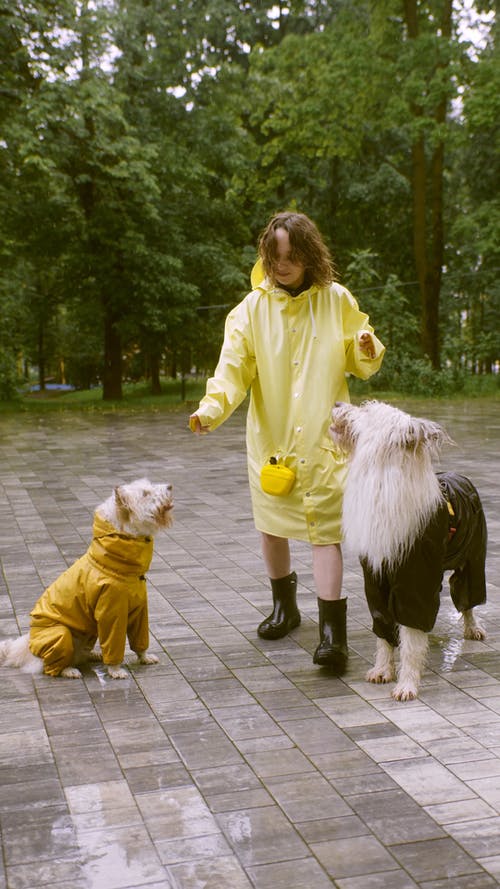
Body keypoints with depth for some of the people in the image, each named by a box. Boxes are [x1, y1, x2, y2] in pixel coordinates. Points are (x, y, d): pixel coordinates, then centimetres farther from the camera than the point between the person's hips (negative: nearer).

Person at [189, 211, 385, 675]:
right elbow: (233, 366, -10)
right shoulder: (253, 307, -2)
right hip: (270, 435, 2)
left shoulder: (337, 300, 0)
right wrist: (211, 408, -27)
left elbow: (358, 363, 10)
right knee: (271, 524, 13)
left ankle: (332, 628, -4)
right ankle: (284, 604, 36)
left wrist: (368, 351, -14)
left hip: (324, 437, -2)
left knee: (325, 530, -8)